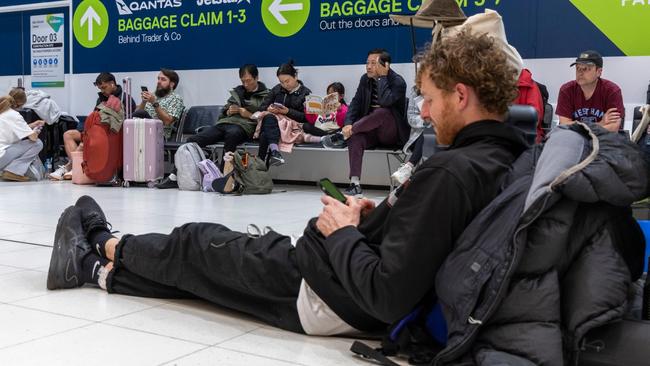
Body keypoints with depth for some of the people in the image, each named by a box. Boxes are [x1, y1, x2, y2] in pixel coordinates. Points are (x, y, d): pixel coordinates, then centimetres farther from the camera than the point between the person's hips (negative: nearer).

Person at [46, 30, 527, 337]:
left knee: (195, 245, 14)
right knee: (210, 250, 20)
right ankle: (101, 270, 37)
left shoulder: (450, 173, -30)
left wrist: (343, 232, -18)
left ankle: (106, 247, 40)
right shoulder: (504, 161, -1)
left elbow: (389, 295, -33)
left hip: (323, 296, -8)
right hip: (363, 303, 8)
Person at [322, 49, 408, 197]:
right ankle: (355, 184, -38)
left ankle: (343, 136, -34)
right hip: (371, 130, 5)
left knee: (381, 112, -36)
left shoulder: (398, 82, -11)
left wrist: (382, 77, -22)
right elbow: (356, 103, 2)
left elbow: (385, 101, -29)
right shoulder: (365, 79, 9)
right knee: (355, 137, -30)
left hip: (392, 134, -4)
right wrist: (348, 124, -16)